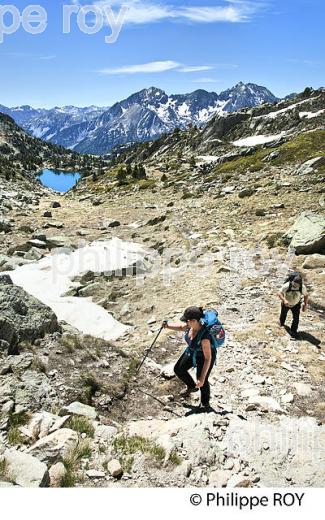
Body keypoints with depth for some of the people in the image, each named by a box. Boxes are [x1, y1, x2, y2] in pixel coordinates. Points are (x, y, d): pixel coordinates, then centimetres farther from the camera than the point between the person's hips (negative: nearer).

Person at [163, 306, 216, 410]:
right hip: (192, 352, 7)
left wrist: (202, 378, -31)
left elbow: (208, 358, -34)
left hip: (204, 356, -7)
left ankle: (205, 403, 42)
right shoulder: (191, 326, -22)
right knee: (178, 369, 19)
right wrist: (168, 326, -15)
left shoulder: (204, 336, -43)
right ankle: (191, 386, 47)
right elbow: (181, 327, 3)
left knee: (202, 382, 10)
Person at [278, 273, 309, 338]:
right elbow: (279, 293, -31)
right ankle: (282, 323, 58)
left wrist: (305, 305, -9)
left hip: (296, 304, 0)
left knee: (296, 318, -8)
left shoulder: (302, 287, -28)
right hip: (286, 303, 0)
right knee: (283, 314, 25)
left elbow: (306, 295, -9)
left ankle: (293, 331, 11)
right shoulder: (287, 286, -36)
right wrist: (284, 300, -46)